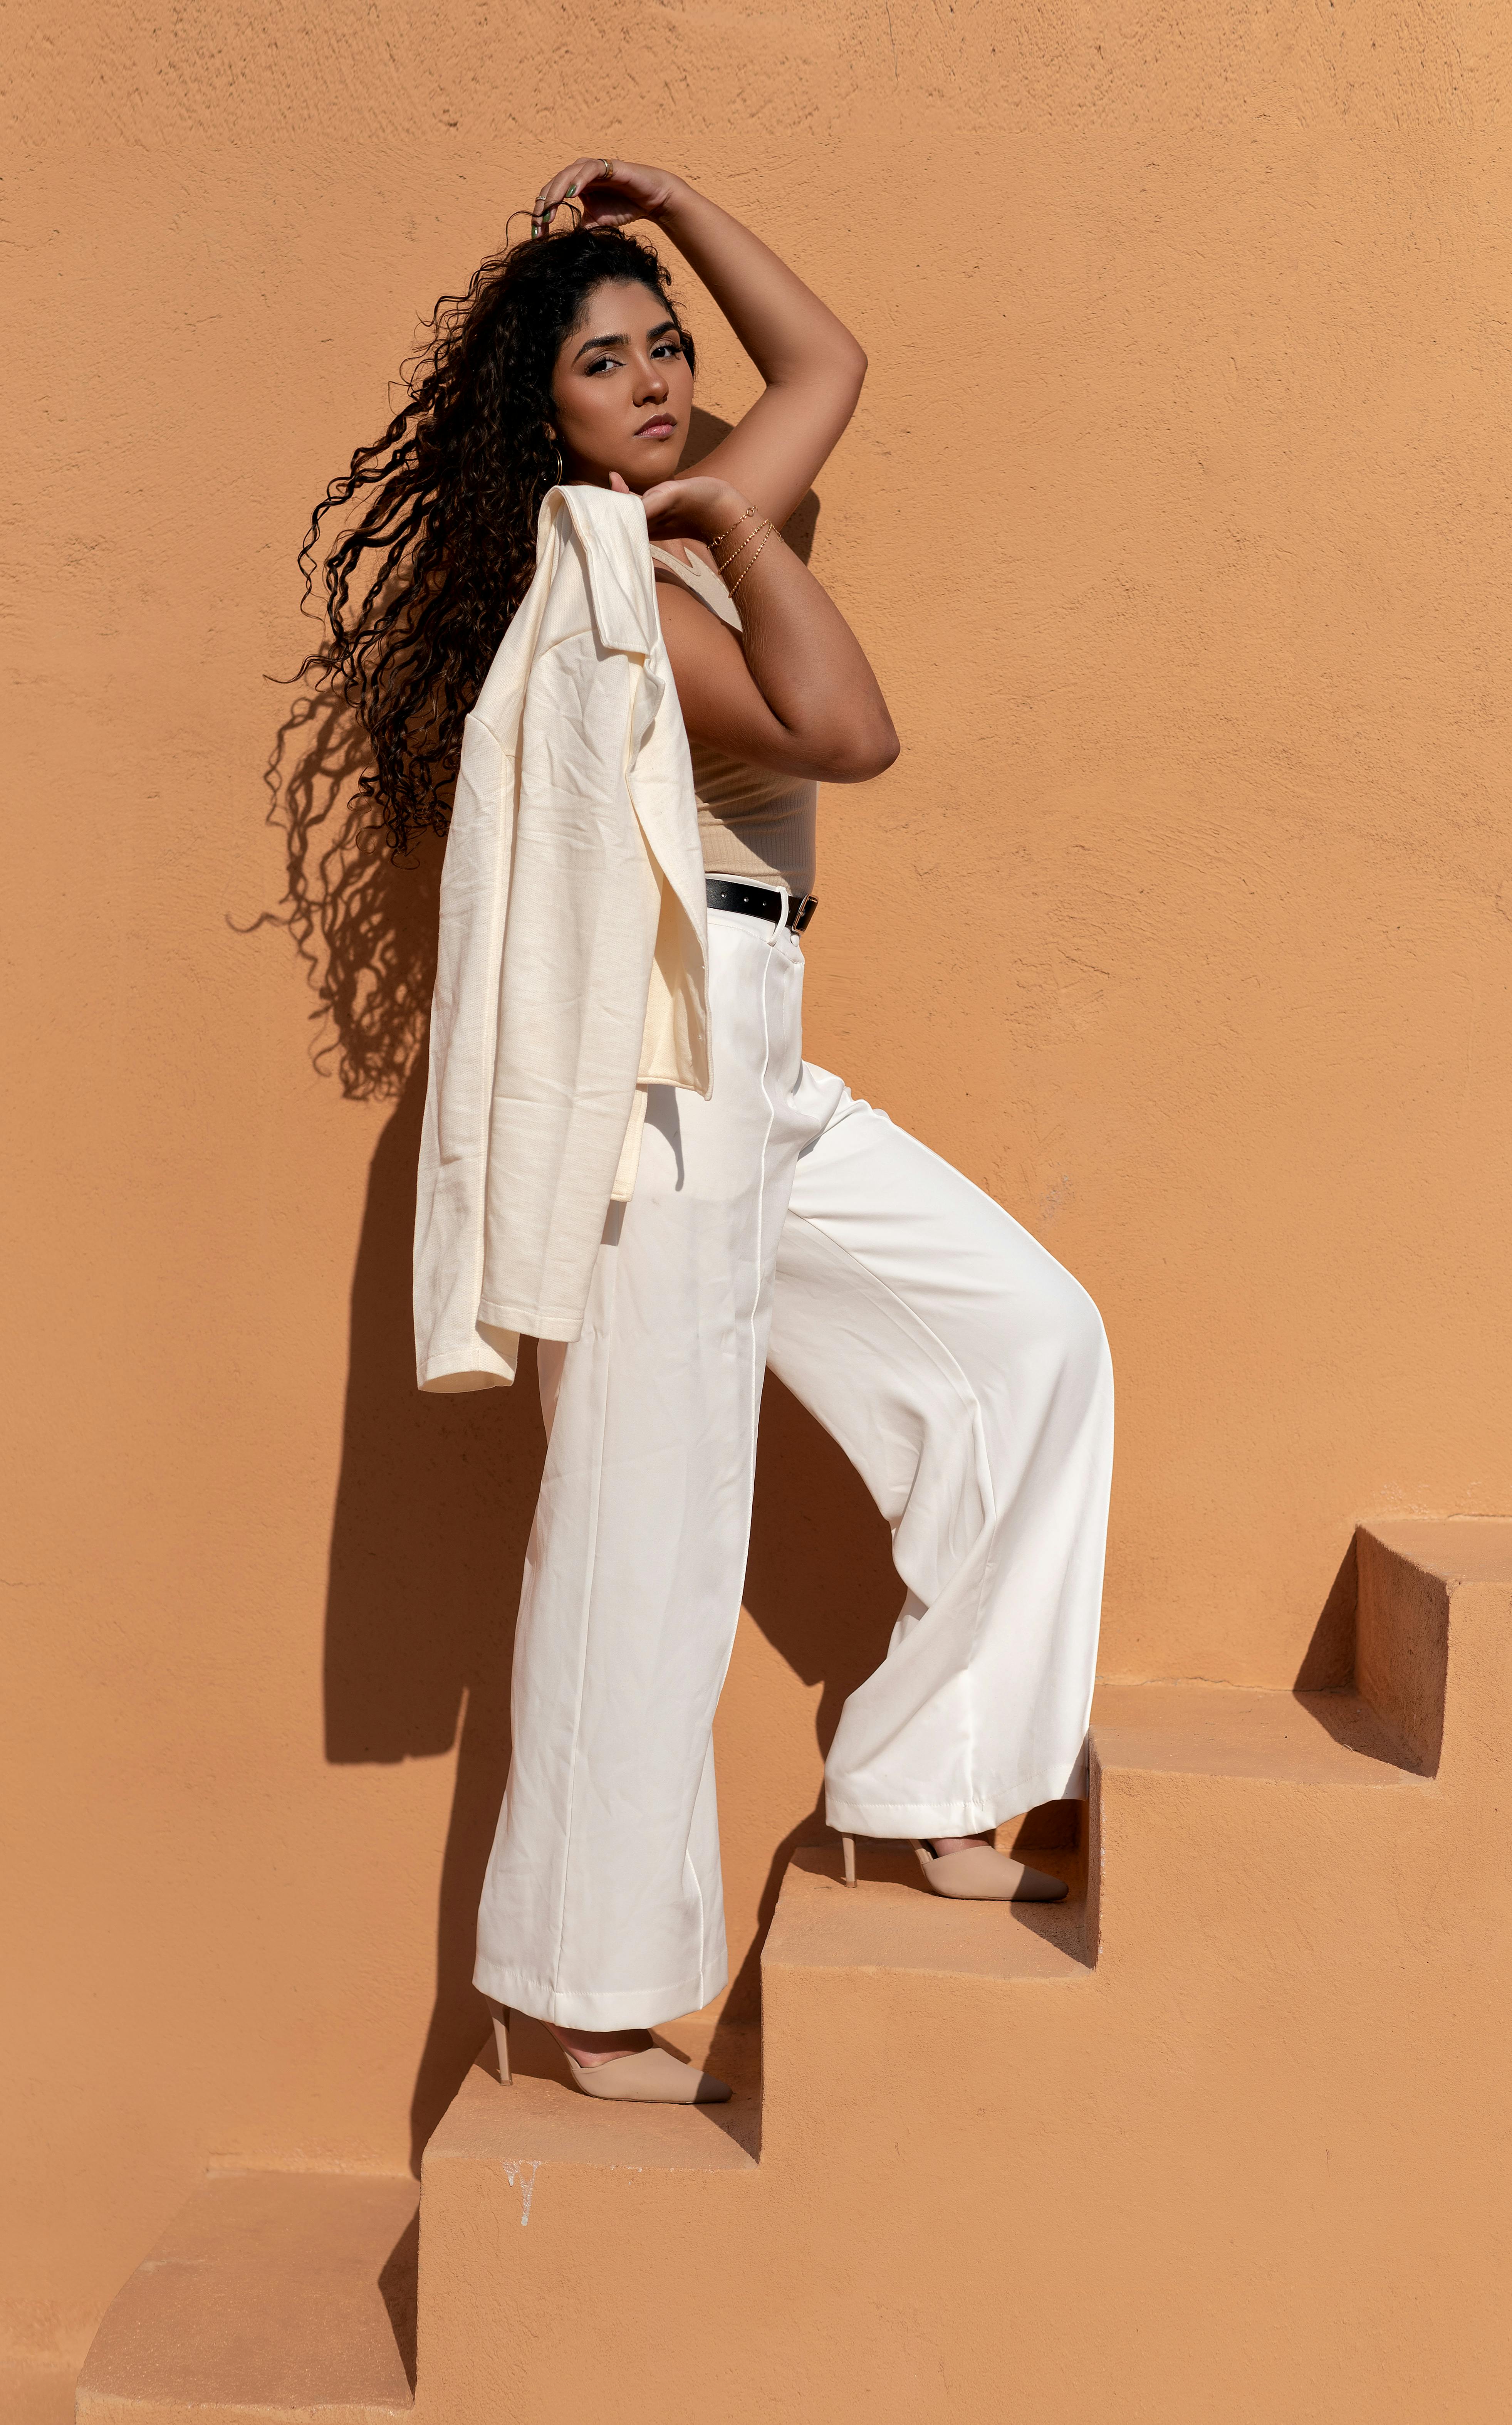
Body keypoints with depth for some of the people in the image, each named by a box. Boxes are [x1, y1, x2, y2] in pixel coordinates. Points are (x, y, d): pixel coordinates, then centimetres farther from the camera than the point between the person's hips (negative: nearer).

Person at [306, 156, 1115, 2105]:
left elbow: (827, 362, 31)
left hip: (754, 1071, 10)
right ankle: (589, 1993, 7)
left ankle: (925, 1790, 15)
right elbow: (846, 731, -23)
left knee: (1031, 1337, 10)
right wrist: (737, 524, -13)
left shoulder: (682, 544, 17)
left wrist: (666, 205, 26)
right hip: (653, 1052, -10)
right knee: (647, 1519, -6)